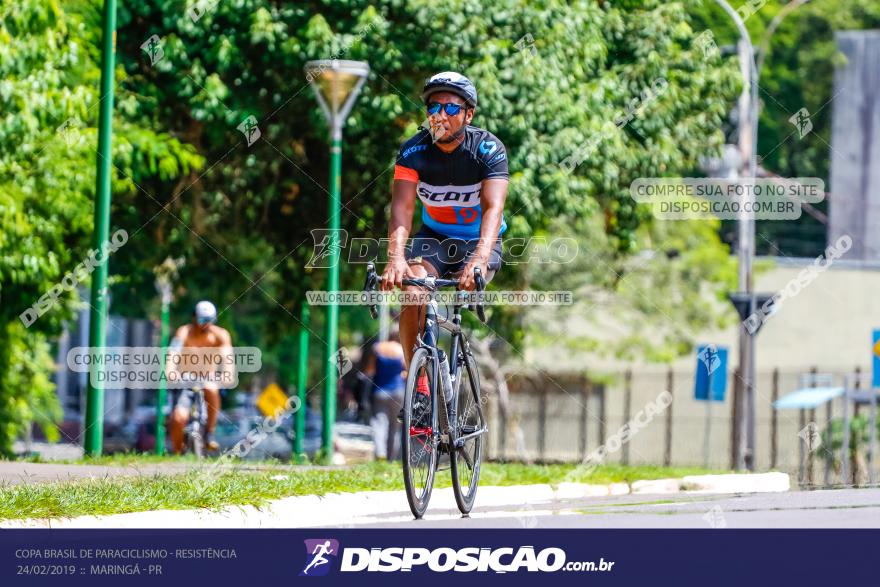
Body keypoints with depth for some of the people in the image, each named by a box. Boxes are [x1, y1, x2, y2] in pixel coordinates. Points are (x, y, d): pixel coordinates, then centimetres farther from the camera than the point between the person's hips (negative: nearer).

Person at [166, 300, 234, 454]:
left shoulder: (220, 335, -6)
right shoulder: (185, 332, -10)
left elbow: (227, 357, -20)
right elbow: (173, 352, -26)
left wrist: (227, 373, -42)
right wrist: (170, 371, -46)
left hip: (208, 378, 0)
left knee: (211, 390, -37)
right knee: (178, 418, -22)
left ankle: (209, 433, -22)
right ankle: (177, 454, 1)